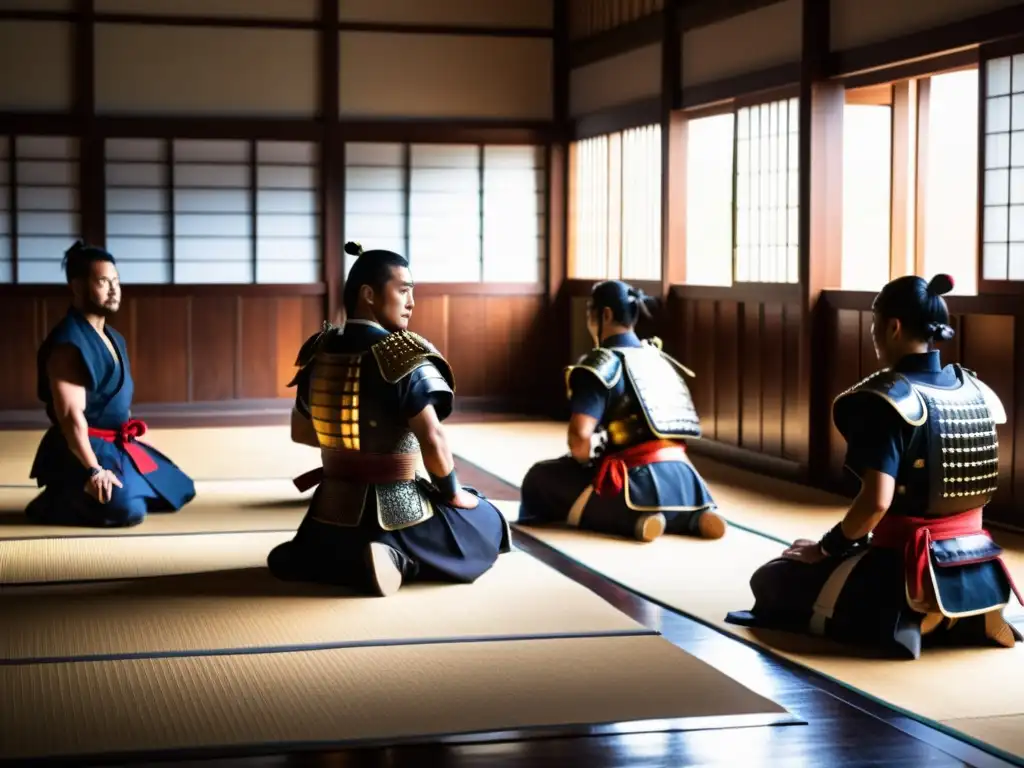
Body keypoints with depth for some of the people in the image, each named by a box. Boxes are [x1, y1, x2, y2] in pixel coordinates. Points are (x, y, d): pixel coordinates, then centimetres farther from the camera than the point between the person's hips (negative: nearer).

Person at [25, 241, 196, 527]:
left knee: (178, 490, 18)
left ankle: (81, 495, 19)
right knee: (127, 511, -30)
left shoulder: (113, 338, 13)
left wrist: (126, 449, 18)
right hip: (84, 450, -10)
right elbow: (71, 415, -25)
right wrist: (93, 469, -30)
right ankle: (58, 501, -3)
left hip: (119, 447, 10)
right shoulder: (68, 343, -18)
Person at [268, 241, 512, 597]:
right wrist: (453, 494, -7)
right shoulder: (403, 356, -18)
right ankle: (399, 559, -5)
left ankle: (345, 559, 2)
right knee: (488, 524, 20)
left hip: (333, 510, 5)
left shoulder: (318, 351, 1)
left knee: (288, 560, 36)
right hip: (395, 511, -5)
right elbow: (432, 439, -24)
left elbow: (300, 431, 12)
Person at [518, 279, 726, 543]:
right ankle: (693, 517, 6)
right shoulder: (660, 358, 19)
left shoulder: (601, 363, -4)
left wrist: (587, 467, 7)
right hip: (684, 483, 7)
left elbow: (579, 437, -15)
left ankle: (635, 520, -9)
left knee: (540, 478, 10)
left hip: (642, 485, -7)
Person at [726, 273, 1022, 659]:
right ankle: (966, 620, 9)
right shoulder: (975, 390, 6)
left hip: (911, 570, -8)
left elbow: (876, 502, -24)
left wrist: (827, 547, -7)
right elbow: (966, 487, 13)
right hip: (978, 569, 8)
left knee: (771, 581, 8)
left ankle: (898, 622, -7)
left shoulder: (888, 398, -17)